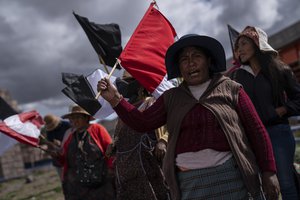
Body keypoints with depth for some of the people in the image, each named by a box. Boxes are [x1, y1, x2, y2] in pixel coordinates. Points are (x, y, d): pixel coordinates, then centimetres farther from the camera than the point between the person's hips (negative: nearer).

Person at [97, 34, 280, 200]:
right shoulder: (171, 98, 13)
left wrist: (269, 172, -2)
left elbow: (257, 130, 3)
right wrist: (115, 99, -7)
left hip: (230, 177, -2)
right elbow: (142, 122, 7)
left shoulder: (230, 89, 5)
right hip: (188, 182, 2)